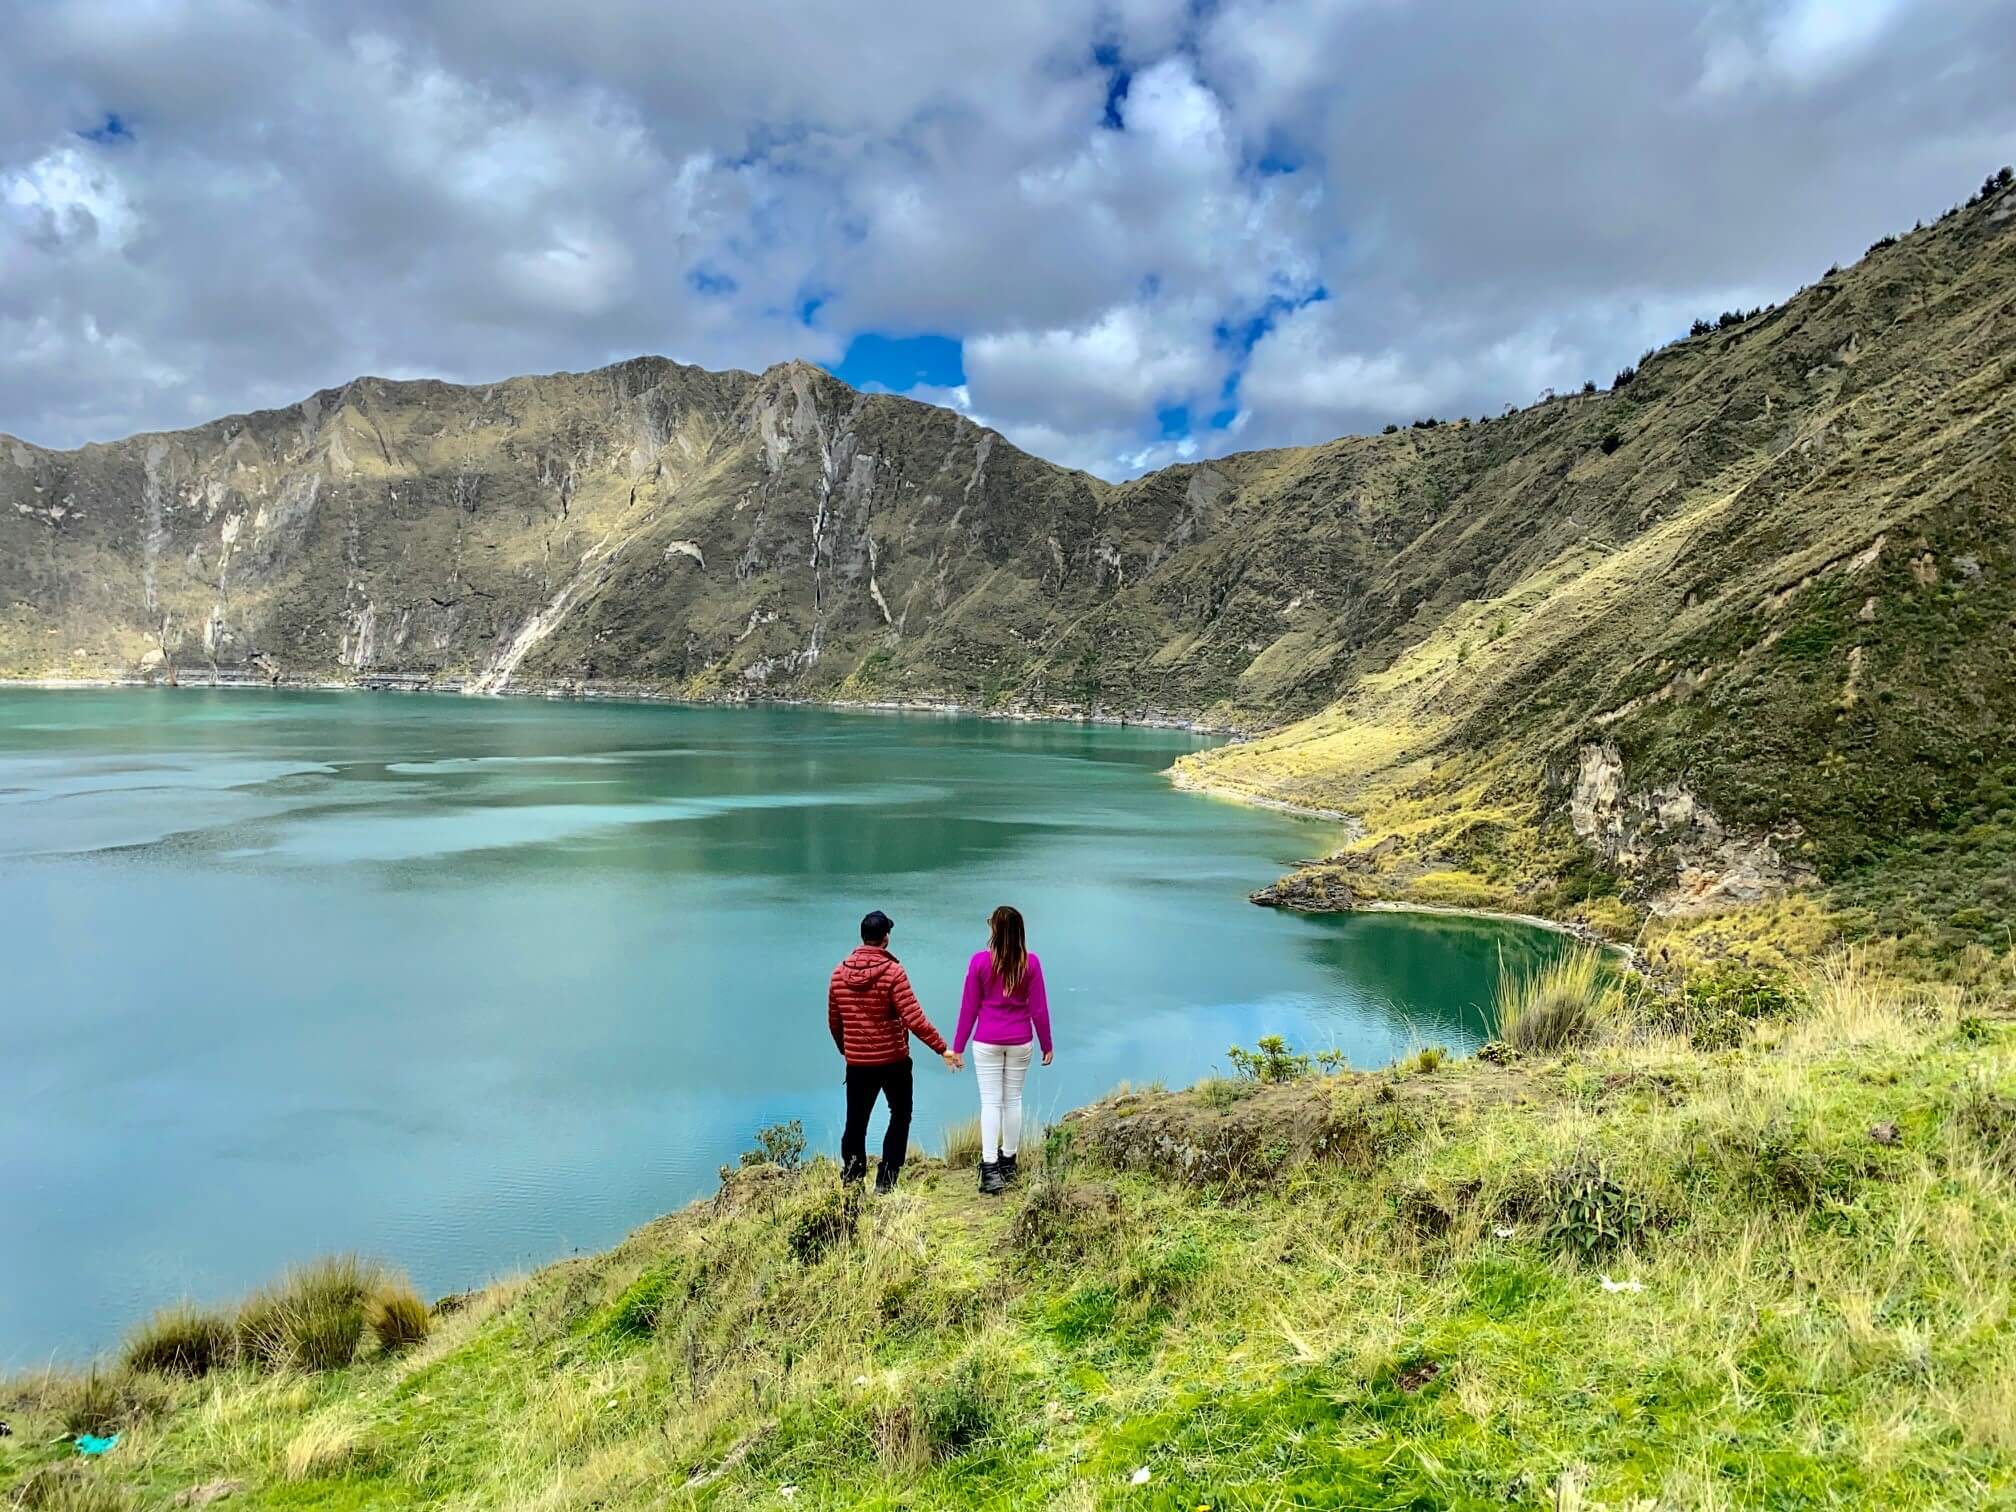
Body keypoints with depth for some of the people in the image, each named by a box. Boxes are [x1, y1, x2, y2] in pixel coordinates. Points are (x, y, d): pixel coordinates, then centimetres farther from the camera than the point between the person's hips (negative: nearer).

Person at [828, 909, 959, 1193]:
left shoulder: (839, 973, 0)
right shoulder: (892, 971, -14)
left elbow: (834, 1022, 9)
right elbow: (914, 1018, -19)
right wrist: (943, 1049, -13)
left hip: (857, 1062, 3)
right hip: (893, 1060, -3)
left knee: (856, 1122, 14)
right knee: (900, 1116, 15)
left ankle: (851, 1176, 2)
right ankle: (885, 1180, 10)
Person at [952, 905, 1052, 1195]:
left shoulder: (980, 961, -10)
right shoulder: (1030, 963, -6)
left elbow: (969, 1007, -5)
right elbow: (1039, 1008, -2)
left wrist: (958, 1046, 4)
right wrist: (1046, 1045, 10)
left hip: (987, 1042, -2)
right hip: (1020, 1042, 2)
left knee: (990, 1102, 1)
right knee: (1013, 1100, 13)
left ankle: (990, 1170, -4)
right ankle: (1008, 1162, 24)